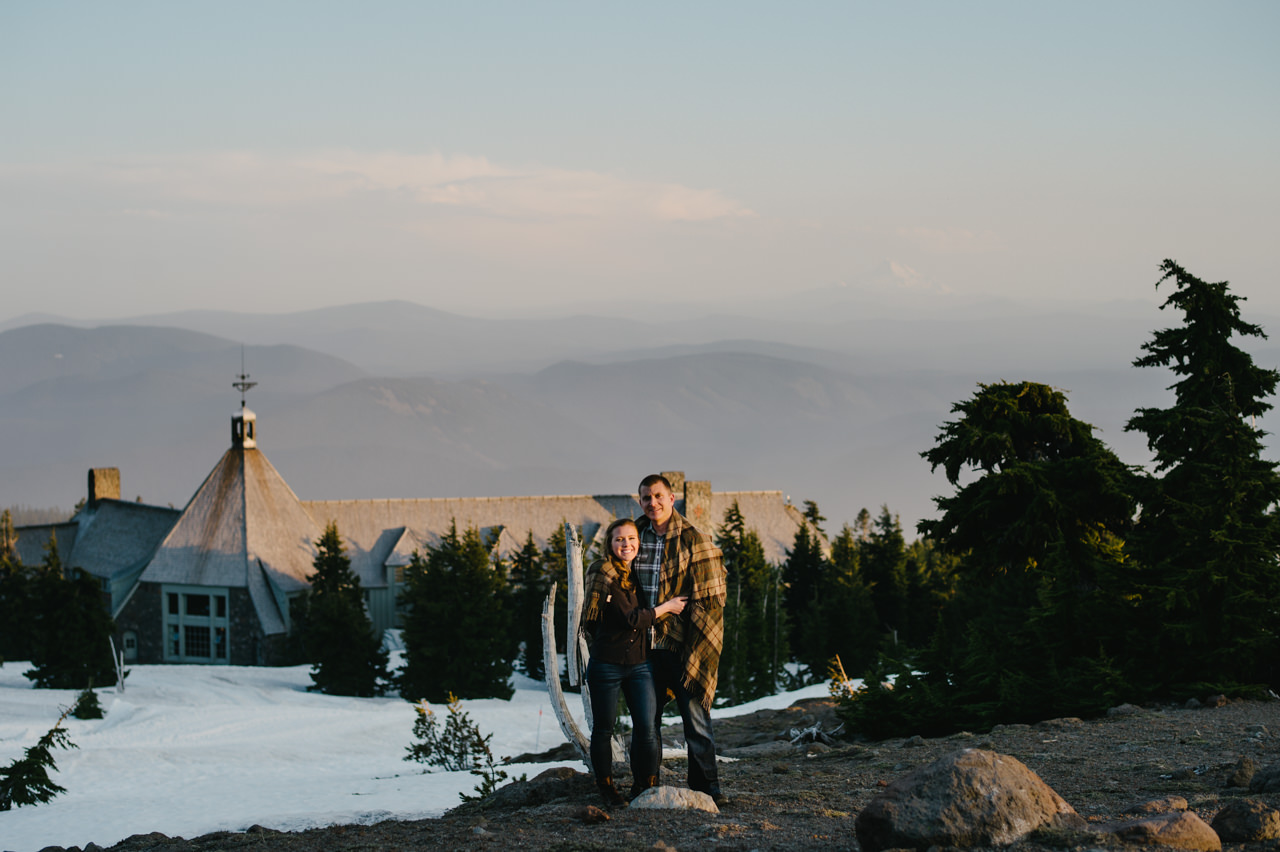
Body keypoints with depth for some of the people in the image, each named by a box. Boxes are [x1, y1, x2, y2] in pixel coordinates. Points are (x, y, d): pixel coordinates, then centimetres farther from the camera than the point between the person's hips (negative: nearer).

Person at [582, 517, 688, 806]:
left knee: (647, 728, -5)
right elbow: (629, 619, -17)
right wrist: (667, 608, -8)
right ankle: (606, 788, 22)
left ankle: (644, 789, 6)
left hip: (640, 663, 4)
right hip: (606, 663, -4)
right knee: (603, 728, 7)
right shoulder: (604, 575, -10)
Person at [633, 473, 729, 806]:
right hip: (644, 645, 4)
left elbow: (709, 599, -4)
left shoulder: (694, 540, -2)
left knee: (695, 717, -2)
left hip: (683, 646, -4)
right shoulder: (635, 537, 10)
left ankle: (706, 786, 6)